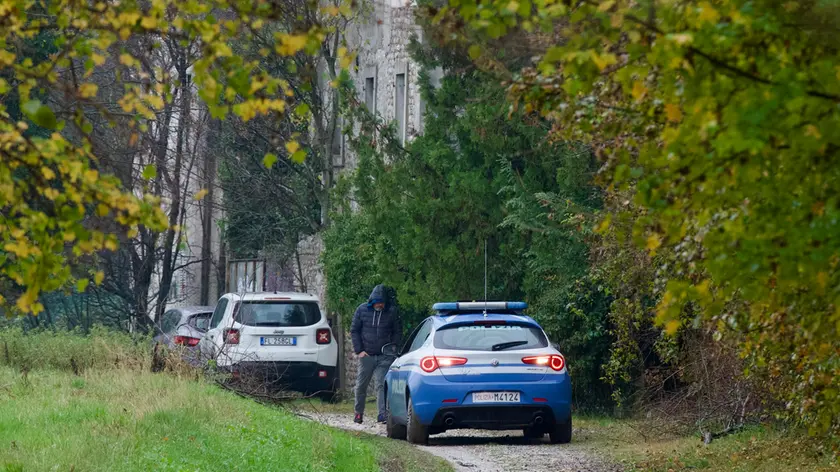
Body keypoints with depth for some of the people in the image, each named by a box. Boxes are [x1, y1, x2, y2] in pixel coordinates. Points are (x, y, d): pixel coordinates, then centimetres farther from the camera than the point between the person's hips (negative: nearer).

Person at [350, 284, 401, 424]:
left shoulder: (391, 312, 0)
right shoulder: (362, 310, 0)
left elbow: (397, 332, 9)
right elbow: (354, 330, 6)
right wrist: (359, 350, -1)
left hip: (384, 356, -1)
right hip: (366, 355, 1)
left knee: (382, 385, -10)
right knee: (361, 385, 9)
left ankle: (383, 414, -13)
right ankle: (359, 412, 24)